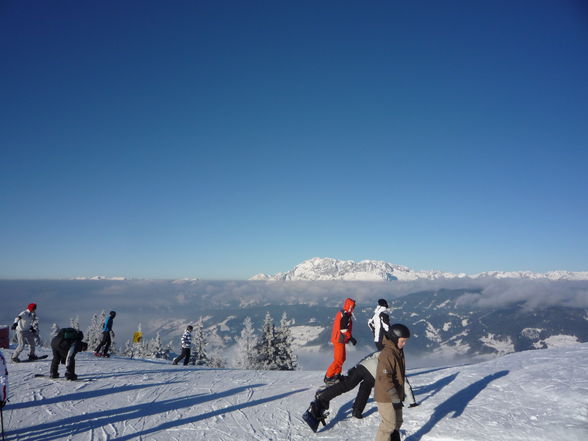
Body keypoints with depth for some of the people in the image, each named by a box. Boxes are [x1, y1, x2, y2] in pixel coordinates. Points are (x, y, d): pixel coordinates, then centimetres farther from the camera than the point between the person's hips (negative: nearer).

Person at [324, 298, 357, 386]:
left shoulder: (341, 313, 14)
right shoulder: (345, 315, -17)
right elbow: (343, 329, -23)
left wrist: (349, 337, 19)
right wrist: (351, 338, -16)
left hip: (337, 339, 11)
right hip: (339, 340, -11)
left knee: (341, 359, 19)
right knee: (339, 360, -8)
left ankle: (336, 375, 26)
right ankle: (328, 378, -5)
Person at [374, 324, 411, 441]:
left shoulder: (398, 351, 6)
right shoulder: (387, 354, -25)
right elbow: (384, 378, -29)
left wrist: (401, 393, 23)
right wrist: (395, 398, -25)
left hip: (396, 395, 10)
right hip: (386, 397, -9)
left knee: (397, 422, 21)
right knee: (389, 425, 1)